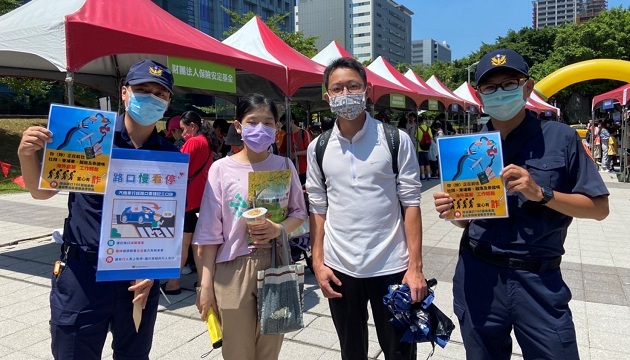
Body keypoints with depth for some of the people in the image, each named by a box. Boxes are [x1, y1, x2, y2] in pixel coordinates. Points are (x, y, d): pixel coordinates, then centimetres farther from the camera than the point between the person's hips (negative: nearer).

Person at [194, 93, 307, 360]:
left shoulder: (284, 166, 1)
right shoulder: (221, 169, -5)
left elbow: (299, 213, 9)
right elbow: (210, 231, -3)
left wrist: (279, 229, -13)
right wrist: (206, 284, -3)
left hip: (276, 265, 2)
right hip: (233, 270, -1)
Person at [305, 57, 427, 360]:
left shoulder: (396, 140, -5)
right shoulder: (318, 148, 2)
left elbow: (411, 204, -5)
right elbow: (318, 209, 6)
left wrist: (415, 267, -9)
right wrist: (318, 263, 0)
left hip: (392, 267, -2)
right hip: (339, 269, 2)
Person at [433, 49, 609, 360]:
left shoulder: (560, 138, -4)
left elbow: (600, 208, -3)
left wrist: (541, 193, -18)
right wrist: (451, 211, -13)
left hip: (538, 281, -2)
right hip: (478, 277, 3)